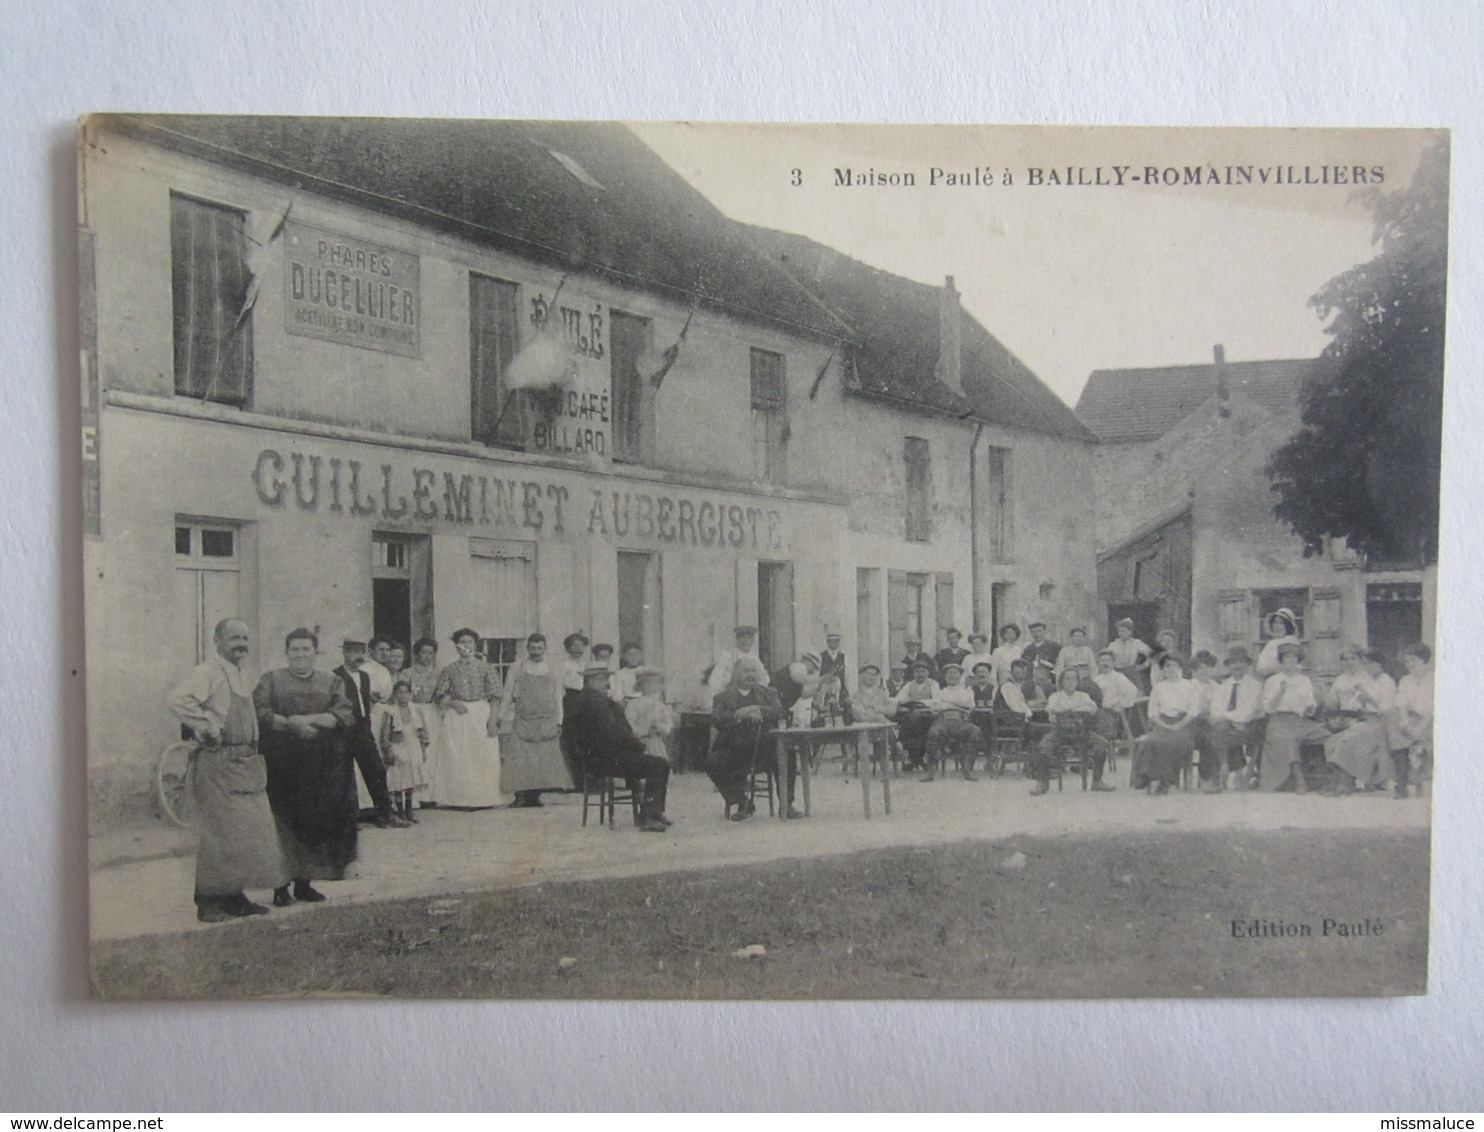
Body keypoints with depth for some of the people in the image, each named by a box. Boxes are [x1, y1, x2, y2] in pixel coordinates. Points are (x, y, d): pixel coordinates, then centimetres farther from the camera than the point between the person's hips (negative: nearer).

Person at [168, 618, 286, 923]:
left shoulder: (242, 676, 17)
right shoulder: (208, 672, -11)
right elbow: (178, 699, -27)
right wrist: (207, 727, -22)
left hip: (247, 764, 9)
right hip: (218, 763, -9)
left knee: (248, 831, 10)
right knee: (218, 832, -5)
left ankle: (235, 897, 19)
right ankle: (209, 902, 3)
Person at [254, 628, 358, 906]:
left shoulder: (332, 683, 11)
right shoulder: (271, 680, 8)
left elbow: (346, 716, -3)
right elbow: (260, 713, -7)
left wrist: (310, 719, -15)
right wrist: (291, 724, -18)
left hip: (320, 766, 2)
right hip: (281, 763, -2)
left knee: (314, 821, 2)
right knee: (283, 823, -4)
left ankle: (304, 881, 12)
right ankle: (281, 885, 1)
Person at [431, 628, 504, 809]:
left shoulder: (486, 668, 5)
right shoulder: (449, 670, 9)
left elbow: (495, 697, 1)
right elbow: (439, 697, 7)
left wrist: (492, 719, -8)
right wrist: (453, 703, -11)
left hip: (481, 714, -1)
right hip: (457, 717, 1)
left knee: (483, 757, -3)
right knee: (457, 758, -3)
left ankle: (483, 798, 4)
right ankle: (461, 799, 1)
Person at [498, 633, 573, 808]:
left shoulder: (552, 671, 10)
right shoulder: (517, 670, 6)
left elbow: (558, 698, 10)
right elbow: (507, 696, 7)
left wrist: (558, 722, 3)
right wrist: (500, 718, 3)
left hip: (546, 724, 2)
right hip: (522, 722, -1)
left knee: (544, 759, -2)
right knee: (520, 759, -9)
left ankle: (535, 795, 4)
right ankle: (521, 795, -7)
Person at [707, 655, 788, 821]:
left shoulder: (768, 693, 18)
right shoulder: (723, 697, 14)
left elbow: (779, 712, -1)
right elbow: (716, 720, -5)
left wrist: (758, 710, -18)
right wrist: (739, 715, -20)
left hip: (763, 747, 0)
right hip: (734, 749, 0)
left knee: (787, 757, -28)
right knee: (712, 762, -26)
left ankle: (786, 805, -12)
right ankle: (742, 804, -11)